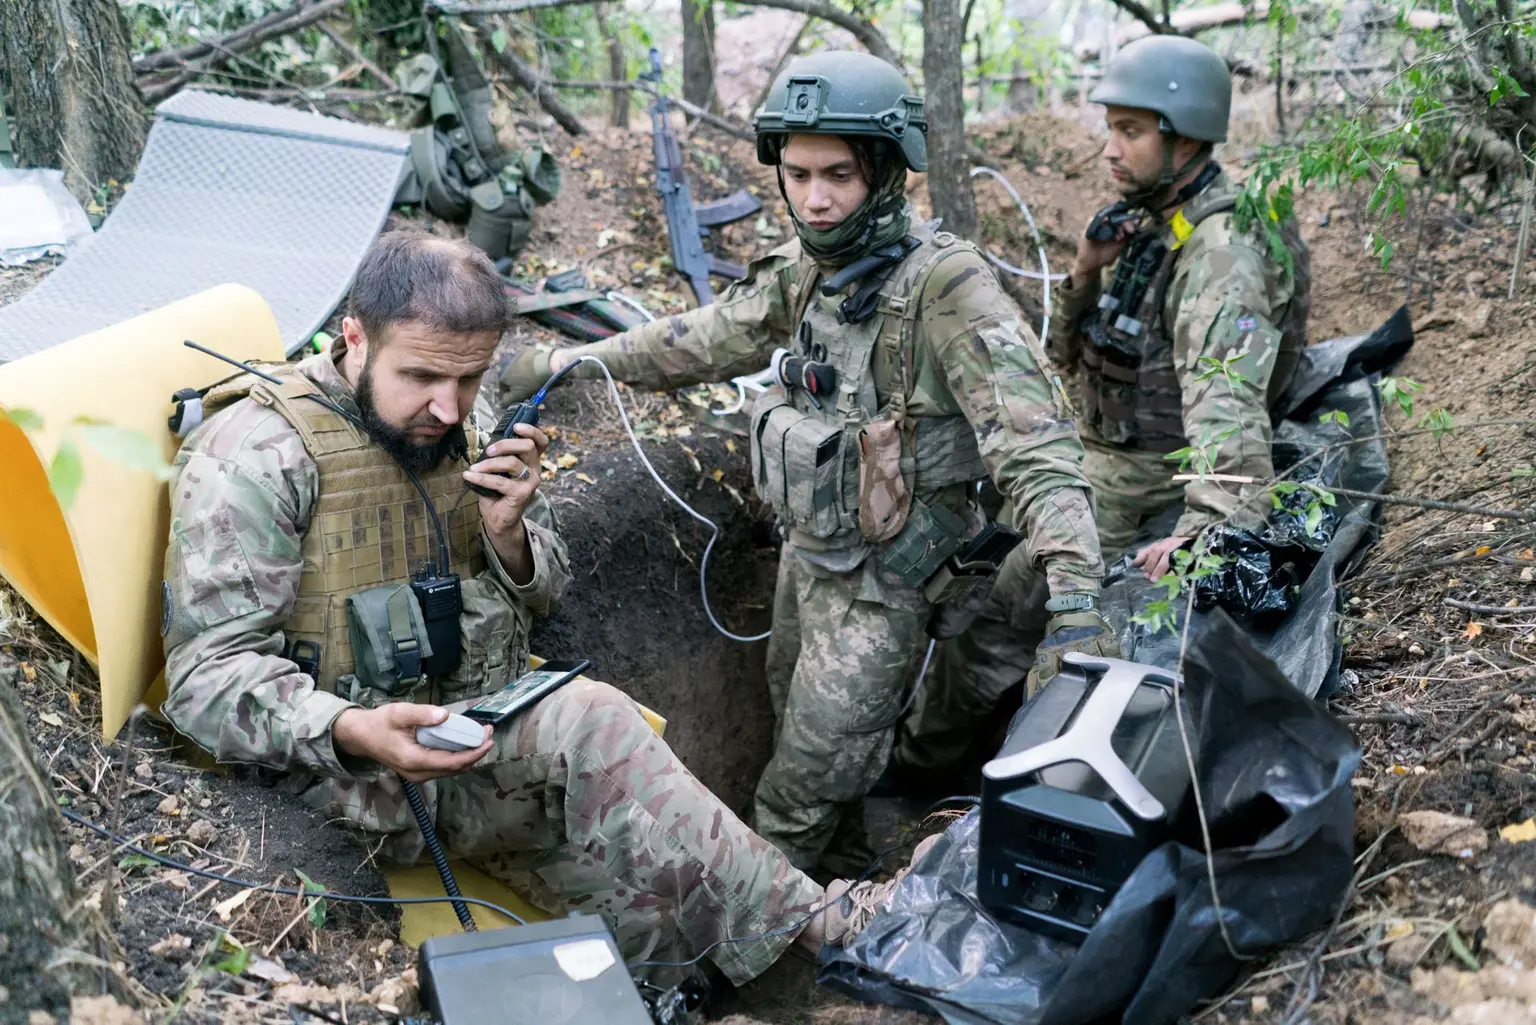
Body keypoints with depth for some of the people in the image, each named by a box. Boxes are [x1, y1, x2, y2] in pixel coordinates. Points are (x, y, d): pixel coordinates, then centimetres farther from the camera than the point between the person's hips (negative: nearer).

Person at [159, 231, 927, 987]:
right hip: (344, 761, -7)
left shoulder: (459, 427, 5)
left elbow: (544, 594, 15)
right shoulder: (255, 454, -15)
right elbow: (209, 677, -18)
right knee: (587, 726, -27)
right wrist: (356, 731, -36)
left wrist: (509, 535, -10)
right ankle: (800, 919, -16)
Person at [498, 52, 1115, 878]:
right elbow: (706, 339, 15)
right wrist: (567, 362, 15)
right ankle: (835, 892, 44)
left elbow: (1034, 439, -31)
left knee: (810, 777, 2)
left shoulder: (944, 285, -24)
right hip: (806, 553, 8)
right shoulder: (804, 272, 0)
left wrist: (1074, 602, -40)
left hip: (878, 584, -8)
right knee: (800, 732, 23)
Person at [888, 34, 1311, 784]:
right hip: (1097, 453, 10)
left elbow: (1226, 398, -39)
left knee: (994, 617, -9)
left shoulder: (1223, 254, -24)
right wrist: (1086, 272, -10)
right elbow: (1065, 351, 9)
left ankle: (920, 759, 13)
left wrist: (1215, 519, -54)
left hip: (1142, 489, -10)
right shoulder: (1145, 223, 6)